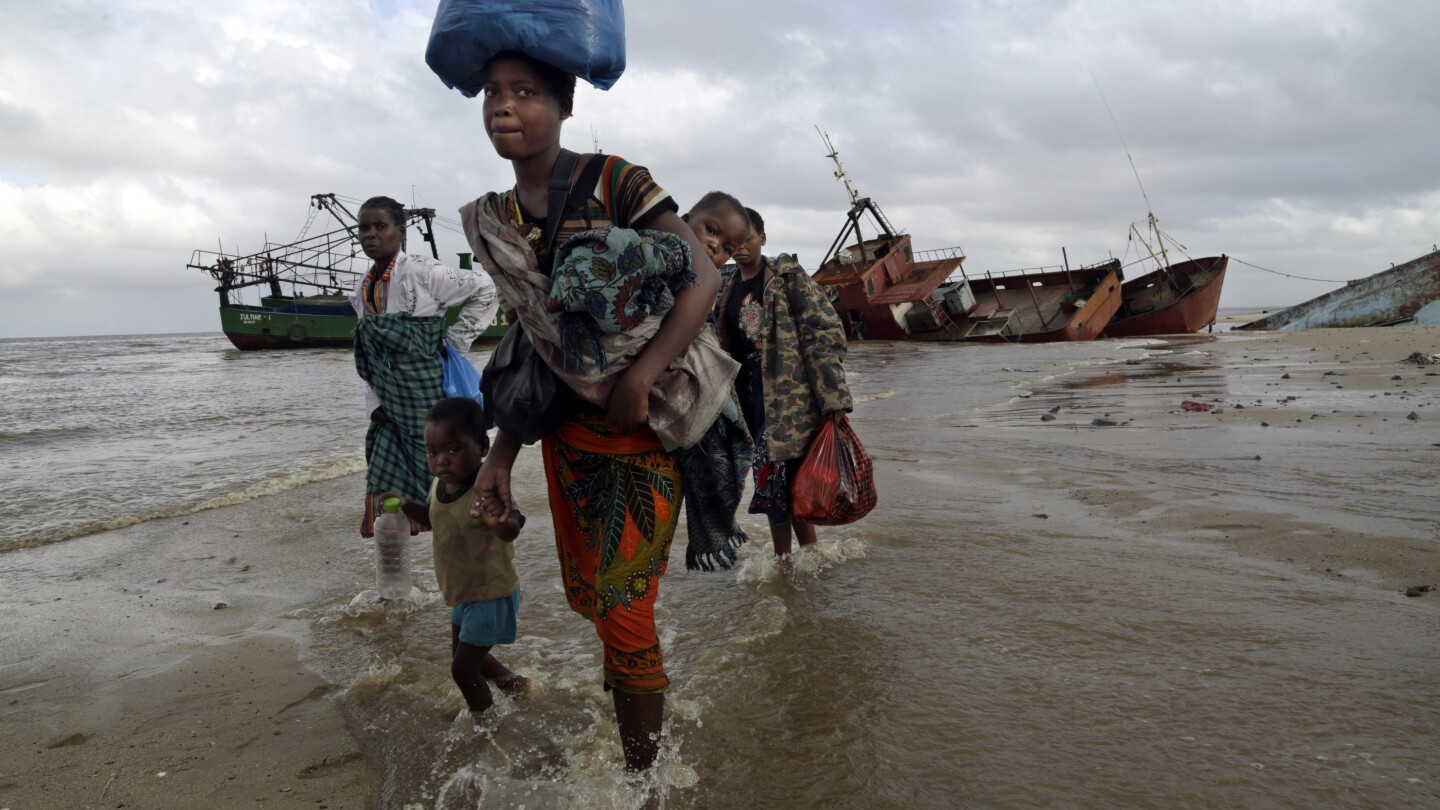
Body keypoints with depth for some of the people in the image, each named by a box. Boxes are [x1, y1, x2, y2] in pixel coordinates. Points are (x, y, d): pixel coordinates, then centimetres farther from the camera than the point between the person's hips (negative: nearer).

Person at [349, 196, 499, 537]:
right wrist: (374, 404, 6)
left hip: (432, 403, -7)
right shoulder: (362, 291, 10)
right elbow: (371, 355, 16)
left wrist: (454, 342, -9)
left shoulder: (420, 272, -12)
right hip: (392, 412, 7)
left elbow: (485, 290, -12)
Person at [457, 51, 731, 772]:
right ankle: (631, 697, 46)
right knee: (584, 594, 18)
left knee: (625, 613, -2)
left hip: (644, 432, -6)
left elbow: (703, 278, -17)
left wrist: (639, 378, -27)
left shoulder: (613, 182, -11)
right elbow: (533, 348, 10)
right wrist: (502, 455, 6)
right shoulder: (494, 222, 6)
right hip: (567, 432, 6)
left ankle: (642, 773, 19)